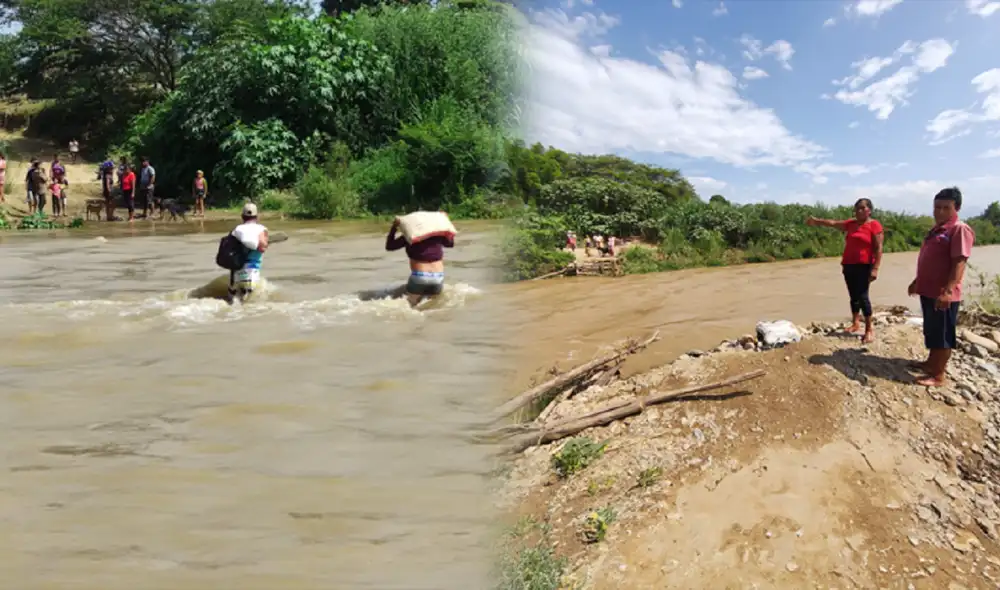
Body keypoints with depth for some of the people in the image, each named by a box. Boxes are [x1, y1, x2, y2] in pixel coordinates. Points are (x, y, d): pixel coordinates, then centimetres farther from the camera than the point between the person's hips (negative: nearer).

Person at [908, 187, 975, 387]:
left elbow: (959, 263, -21)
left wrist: (948, 290, -28)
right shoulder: (936, 229, 15)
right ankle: (931, 363, 33)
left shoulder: (960, 229, -14)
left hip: (943, 294, -9)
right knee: (931, 331, 19)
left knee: (942, 334, -2)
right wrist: (917, 281, 26)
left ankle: (938, 376, 5)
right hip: (928, 290, 9)